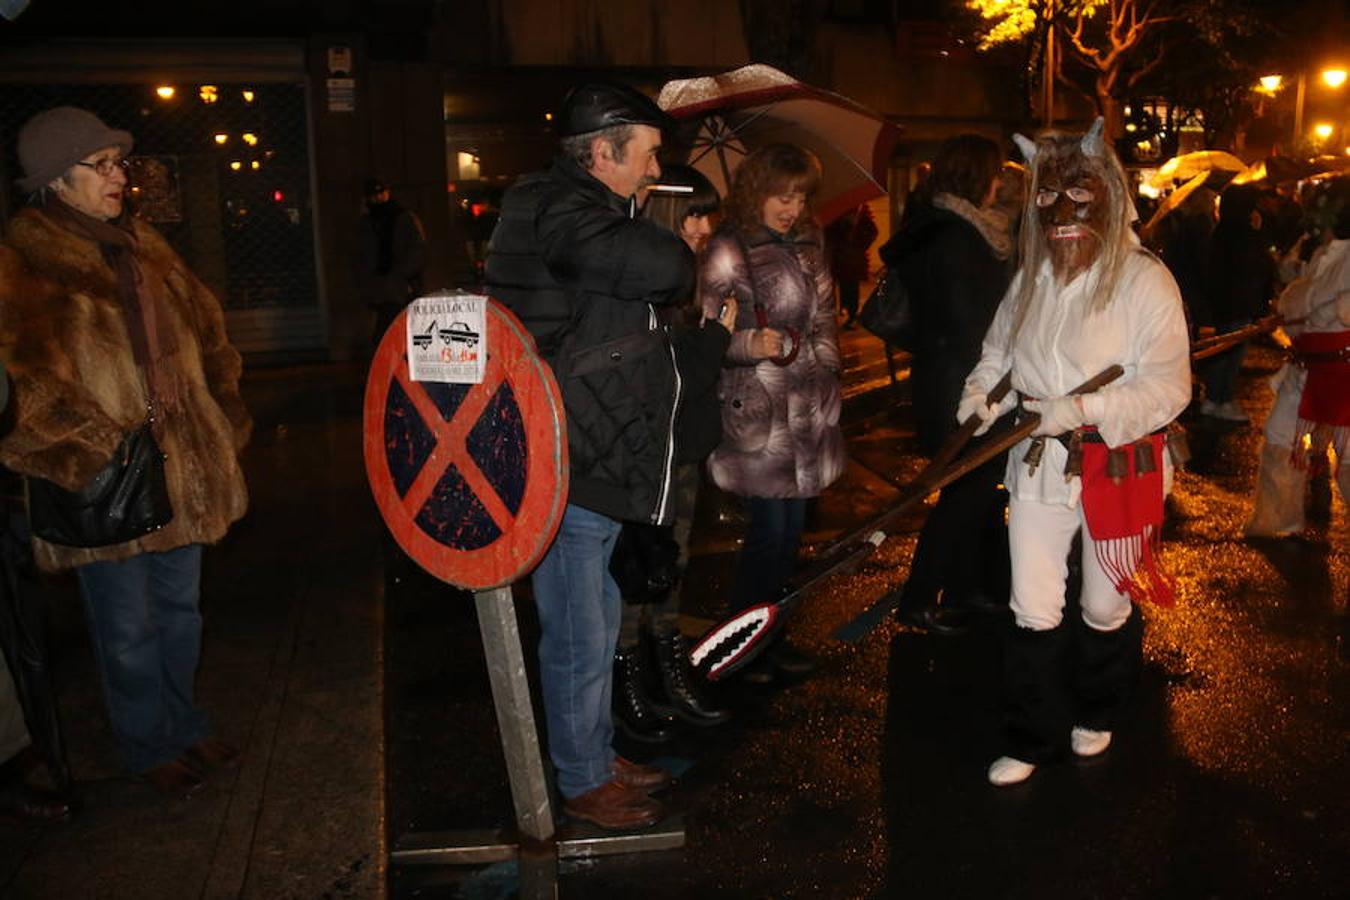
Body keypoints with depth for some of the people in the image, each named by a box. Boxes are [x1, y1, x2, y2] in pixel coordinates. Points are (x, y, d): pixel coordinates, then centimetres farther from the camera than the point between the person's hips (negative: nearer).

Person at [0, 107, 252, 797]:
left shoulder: (142, 246, 12)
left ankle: (184, 725, 38)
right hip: (107, 482, -6)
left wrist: (224, 422, 9)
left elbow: (204, 333, 17)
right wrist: (90, 457, -23)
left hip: (182, 466, 6)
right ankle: (149, 747, 29)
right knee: (129, 628, 8)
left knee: (181, 608, 19)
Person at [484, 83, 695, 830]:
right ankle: (583, 783, 21)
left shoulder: (572, 210, 15)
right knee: (579, 637, 3)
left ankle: (599, 754, 37)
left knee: (595, 622, 21)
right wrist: (678, 252, -8)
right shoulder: (563, 214, -19)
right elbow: (666, 271, -32)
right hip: (564, 468, -11)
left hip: (587, 459, 11)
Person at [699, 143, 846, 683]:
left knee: (792, 528, 11)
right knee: (769, 529, -4)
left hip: (808, 410, 7)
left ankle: (770, 634, 25)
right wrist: (751, 344, -27)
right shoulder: (728, 251, -8)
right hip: (756, 411, -7)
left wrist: (827, 376, 18)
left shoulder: (807, 245, 13)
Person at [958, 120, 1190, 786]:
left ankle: (1096, 715, 43)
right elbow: (998, 351, 18)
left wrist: (1082, 409, -26)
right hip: (1039, 461, 4)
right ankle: (1031, 739, 23)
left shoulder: (1144, 280, -12)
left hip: (1118, 465, -3)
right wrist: (980, 392, -2)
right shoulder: (1029, 280, 6)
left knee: (1106, 607, 15)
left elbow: (1168, 387, -16)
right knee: (1032, 610, 6)